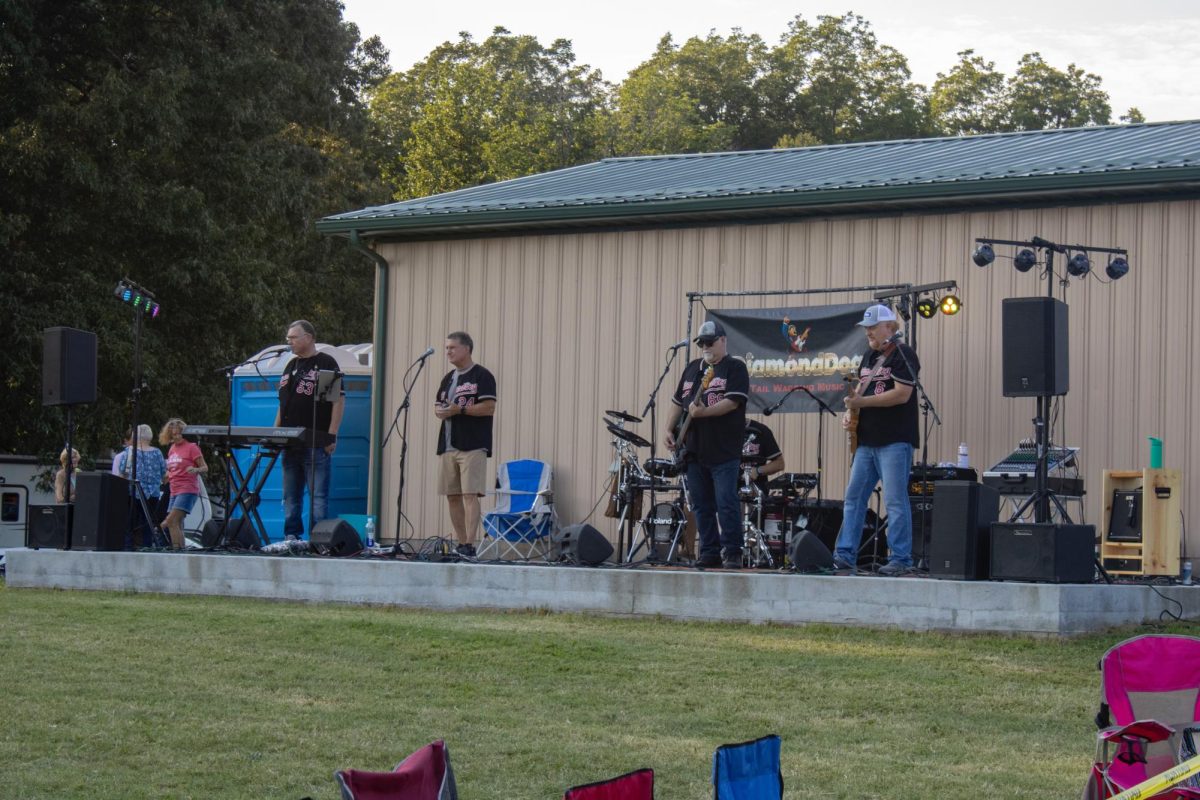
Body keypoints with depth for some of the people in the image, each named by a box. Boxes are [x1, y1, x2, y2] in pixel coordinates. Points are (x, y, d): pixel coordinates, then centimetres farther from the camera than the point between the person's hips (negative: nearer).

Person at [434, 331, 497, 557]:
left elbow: (489, 408, -12)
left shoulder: (482, 376, -3)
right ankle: (460, 544, 13)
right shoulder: (448, 378, 20)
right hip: (448, 446, 8)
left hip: (473, 446, -8)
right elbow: (437, 406, 23)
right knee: (452, 495, 7)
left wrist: (459, 410, -14)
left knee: (470, 494, -13)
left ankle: (469, 545, -16)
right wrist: (440, 411, -1)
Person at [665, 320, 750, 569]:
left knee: (726, 503, -11)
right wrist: (669, 429, 10)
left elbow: (732, 402, -15)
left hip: (724, 453, -7)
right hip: (694, 451, 7)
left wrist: (703, 412, -23)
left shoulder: (735, 368, -2)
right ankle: (709, 553, 12)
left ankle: (732, 554, -6)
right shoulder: (692, 369, 18)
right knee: (701, 506, 7)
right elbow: (678, 402, 22)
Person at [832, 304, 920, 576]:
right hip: (867, 440, 9)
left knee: (895, 500, -8)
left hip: (895, 440, -9)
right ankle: (844, 555, 12)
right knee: (854, 496, 8)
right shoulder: (870, 355, 17)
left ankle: (901, 560, -5)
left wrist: (861, 401, -17)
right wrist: (850, 410, 5)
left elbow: (901, 394, -18)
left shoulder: (903, 355, -8)